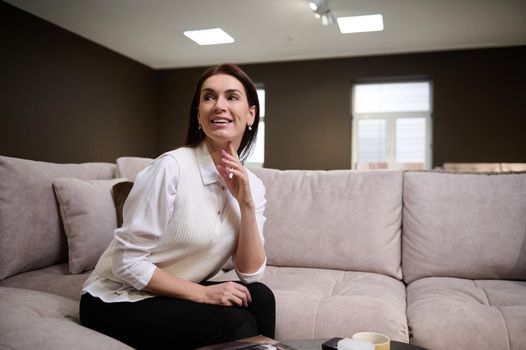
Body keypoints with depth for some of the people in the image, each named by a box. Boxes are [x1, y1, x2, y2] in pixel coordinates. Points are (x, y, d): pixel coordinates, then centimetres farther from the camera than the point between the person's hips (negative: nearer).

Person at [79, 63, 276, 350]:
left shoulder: (252, 185, -3)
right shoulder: (172, 167, -23)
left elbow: (251, 274, -7)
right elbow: (126, 263, -20)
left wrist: (246, 203, -18)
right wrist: (203, 294, -21)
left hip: (174, 294, 6)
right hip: (117, 301, -5)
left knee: (259, 297, -17)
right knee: (236, 324, -22)